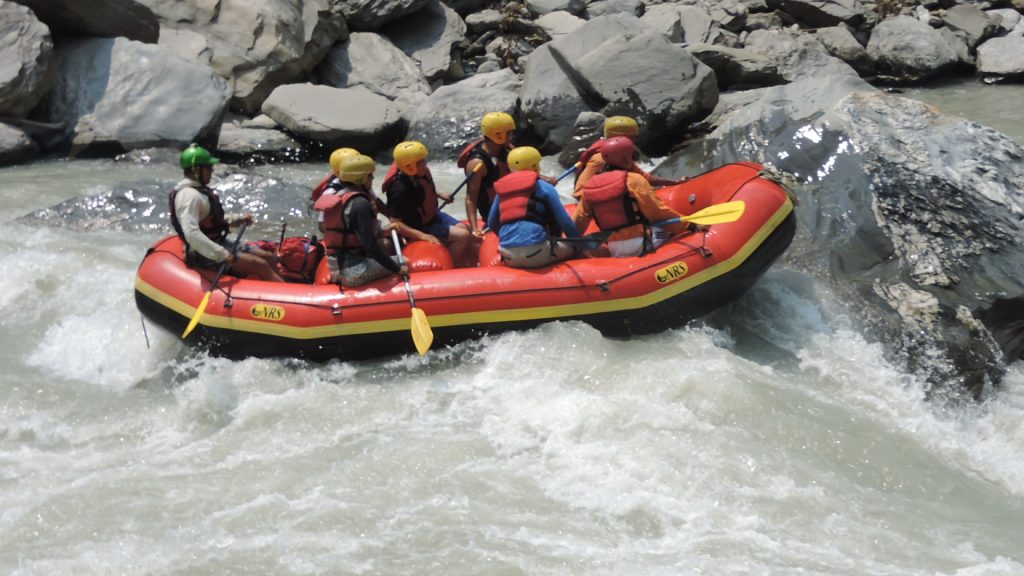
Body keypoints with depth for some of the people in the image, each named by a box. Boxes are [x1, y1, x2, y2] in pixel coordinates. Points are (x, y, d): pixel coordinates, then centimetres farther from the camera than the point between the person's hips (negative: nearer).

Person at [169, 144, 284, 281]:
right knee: (260, 265, -18)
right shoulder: (190, 195, -21)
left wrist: (238, 219, 13)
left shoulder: (201, 190, 14)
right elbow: (191, 234, -32)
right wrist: (222, 255, -33)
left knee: (269, 258, 5)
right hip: (204, 255, -11)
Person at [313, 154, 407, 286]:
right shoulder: (359, 203, -15)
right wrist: (397, 269, -12)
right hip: (354, 272, -9)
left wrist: (381, 232, 22)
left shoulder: (336, 198, 11)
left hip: (335, 269, 9)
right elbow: (370, 246, -19)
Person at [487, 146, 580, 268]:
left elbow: (492, 224, 22)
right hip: (535, 252, -5)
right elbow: (565, 222, 4)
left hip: (510, 259, 5)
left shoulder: (502, 190, 18)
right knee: (572, 247, 16)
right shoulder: (544, 188, 6)